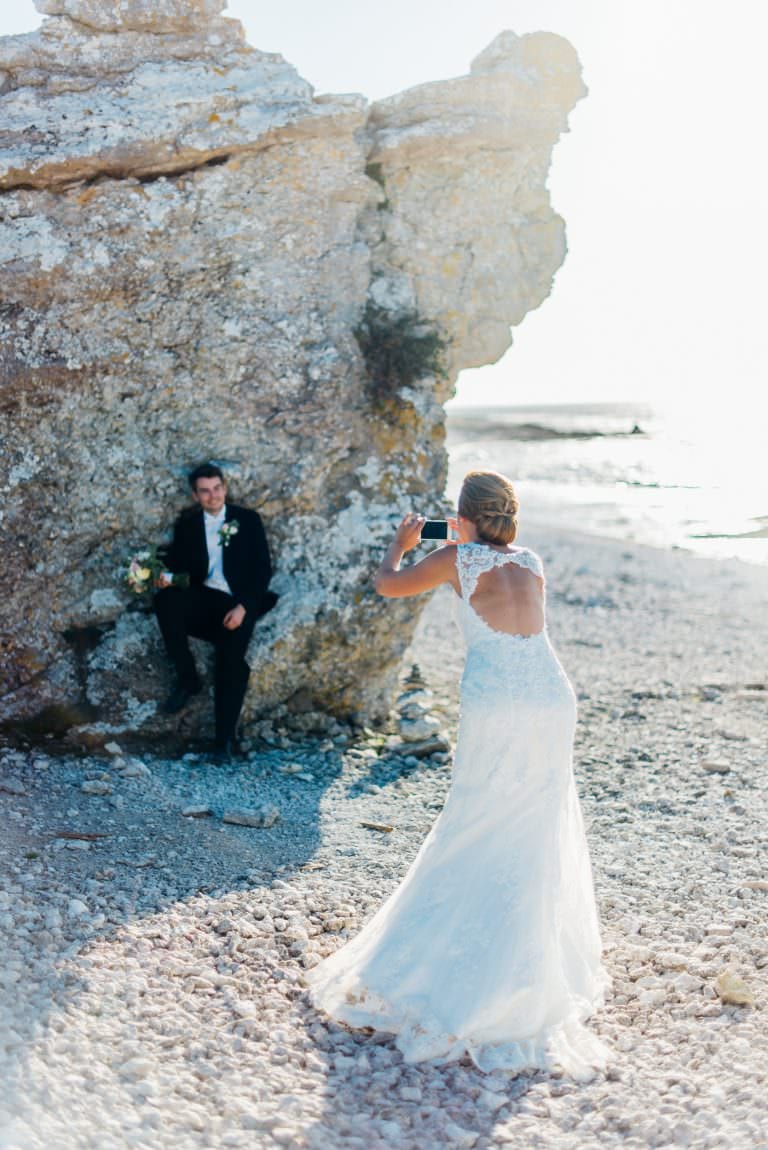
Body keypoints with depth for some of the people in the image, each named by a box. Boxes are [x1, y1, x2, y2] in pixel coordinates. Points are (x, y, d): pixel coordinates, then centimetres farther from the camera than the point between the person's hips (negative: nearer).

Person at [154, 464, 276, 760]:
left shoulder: (248, 520, 6)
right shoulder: (186, 524, 13)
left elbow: (263, 569, 1)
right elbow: (176, 563, 7)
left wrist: (243, 607, -13)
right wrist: (166, 577, -19)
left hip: (237, 604, -2)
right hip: (202, 600, 2)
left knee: (231, 661, -25)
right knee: (165, 599, -29)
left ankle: (225, 738, -16)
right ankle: (187, 678, -16)